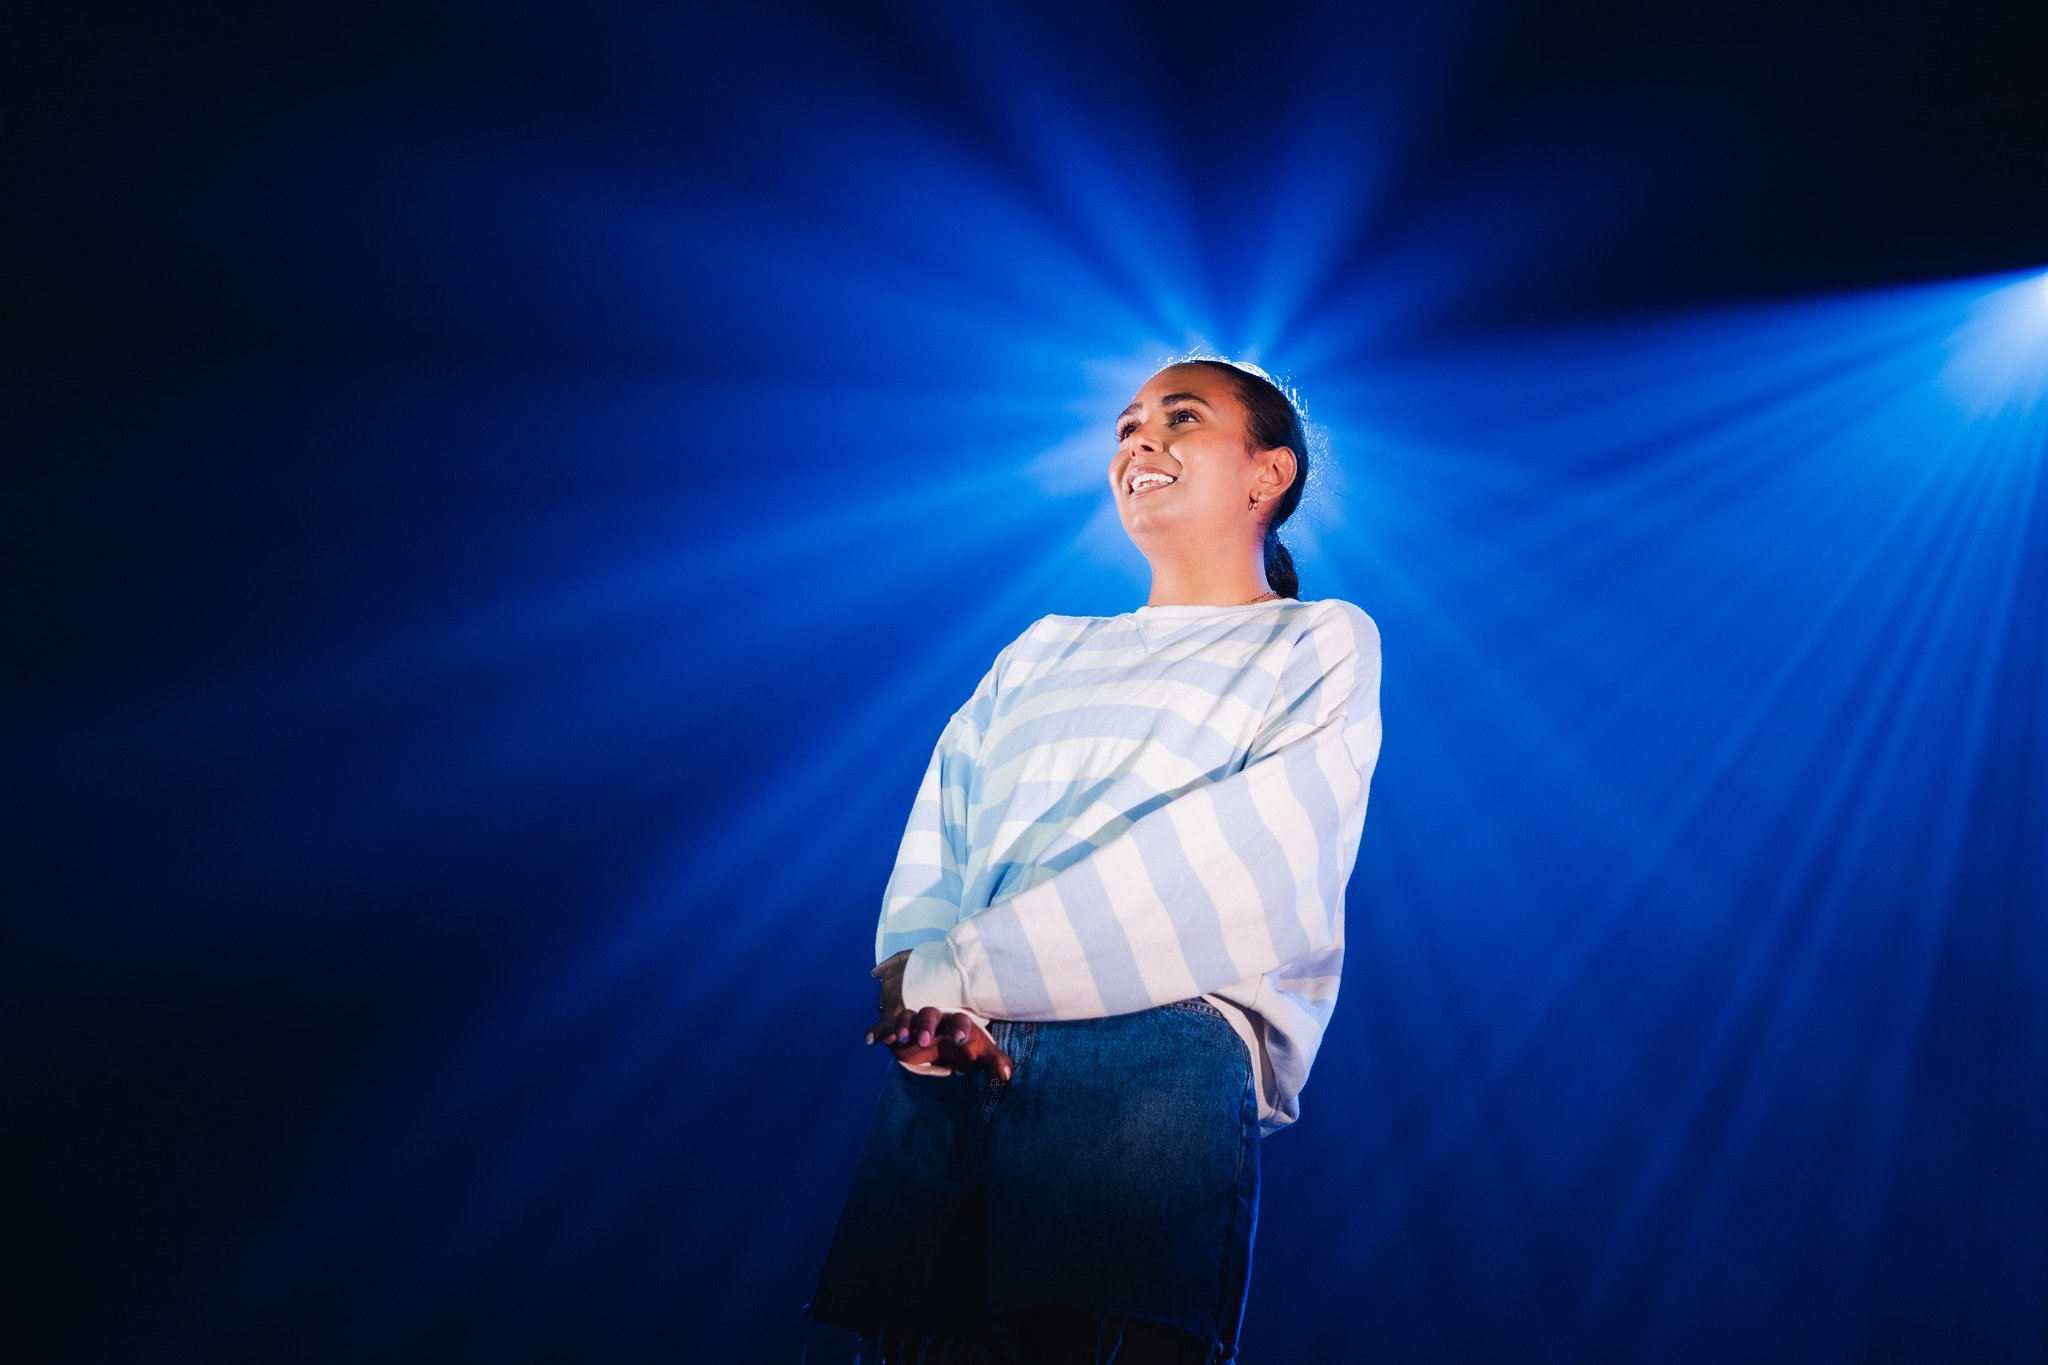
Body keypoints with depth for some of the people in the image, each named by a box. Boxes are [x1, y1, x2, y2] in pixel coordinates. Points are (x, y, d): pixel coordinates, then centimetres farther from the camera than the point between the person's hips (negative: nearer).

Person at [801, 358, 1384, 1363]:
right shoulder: (1043, 649, 26)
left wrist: (961, 968, -10)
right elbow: (936, 835, 14)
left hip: (1164, 1049, -4)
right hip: (949, 1067, 4)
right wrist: (923, 1000, -10)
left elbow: (1260, 857, -6)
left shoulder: (1322, 642, 11)